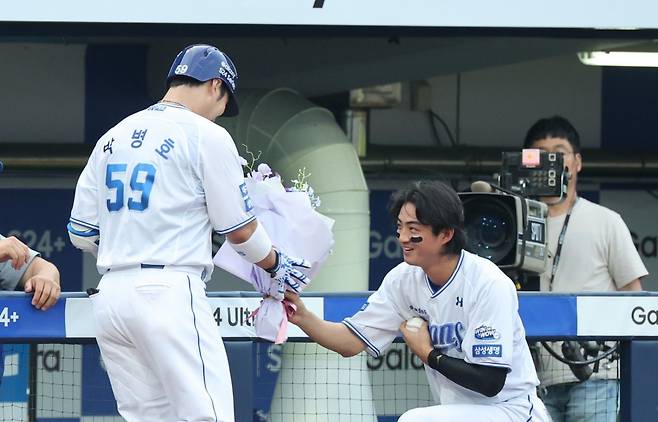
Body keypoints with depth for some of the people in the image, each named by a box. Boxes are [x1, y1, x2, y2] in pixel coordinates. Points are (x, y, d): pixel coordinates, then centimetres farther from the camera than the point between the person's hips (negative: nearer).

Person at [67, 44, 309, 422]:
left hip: (109, 297, 7)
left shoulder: (112, 138, 16)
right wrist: (276, 265, 18)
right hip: (169, 292, -7)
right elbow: (240, 231, 0)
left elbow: (81, 233, 16)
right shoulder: (207, 136, -3)